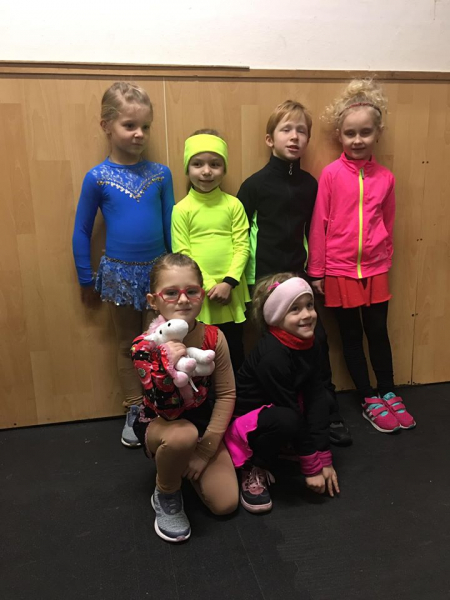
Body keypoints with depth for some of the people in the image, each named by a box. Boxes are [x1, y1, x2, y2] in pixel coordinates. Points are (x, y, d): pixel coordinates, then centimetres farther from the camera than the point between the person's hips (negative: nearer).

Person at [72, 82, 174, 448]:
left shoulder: (161, 174, -2)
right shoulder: (97, 177, -6)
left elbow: (170, 225, 5)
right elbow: (82, 231, 2)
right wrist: (86, 280, 4)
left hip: (159, 270, 1)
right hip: (119, 273, 0)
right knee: (128, 345, 14)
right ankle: (134, 412, 29)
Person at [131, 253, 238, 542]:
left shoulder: (214, 337, -17)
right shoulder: (145, 347, -26)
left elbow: (227, 393, -9)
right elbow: (169, 411, -30)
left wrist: (206, 448, -13)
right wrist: (173, 368, -50)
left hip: (205, 424, 4)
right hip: (159, 425, -3)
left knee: (226, 504, -6)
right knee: (183, 435, -40)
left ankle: (190, 467, 27)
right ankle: (166, 495, -5)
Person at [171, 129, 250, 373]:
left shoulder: (233, 205, 0)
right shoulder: (182, 209, -4)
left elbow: (242, 247, -4)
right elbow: (181, 254, -6)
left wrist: (228, 282, -15)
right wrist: (208, 286, -12)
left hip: (230, 292, 1)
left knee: (234, 352, 15)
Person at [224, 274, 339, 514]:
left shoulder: (309, 345, -6)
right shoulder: (272, 356, -29)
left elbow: (315, 398, -11)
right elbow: (291, 414, -26)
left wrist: (324, 460, -13)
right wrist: (312, 468, -17)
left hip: (273, 409, 9)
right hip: (242, 421, -9)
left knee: (323, 401, -11)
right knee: (285, 420, -36)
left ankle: (269, 459, 6)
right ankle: (253, 470, -6)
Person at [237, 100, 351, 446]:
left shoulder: (310, 184, 5)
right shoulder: (255, 184, -7)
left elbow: (312, 230, 12)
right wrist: (244, 278, -5)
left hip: (298, 274, 4)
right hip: (265, 277, -3)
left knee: (318, 339, 3)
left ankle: (329, 412, 17)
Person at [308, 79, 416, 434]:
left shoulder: (385, 178, 0)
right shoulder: (331, 174, -9)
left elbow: (388, 224, 10)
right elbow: (319, 224, -6)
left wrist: (386, 260, 15)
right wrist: (316, 271, -4)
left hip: (375, 270, 2)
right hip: (339, 270, -2)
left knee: (379, 333, 12)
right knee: (352, 336, 10)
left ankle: (388, 394, 32)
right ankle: (369, 401, 25)